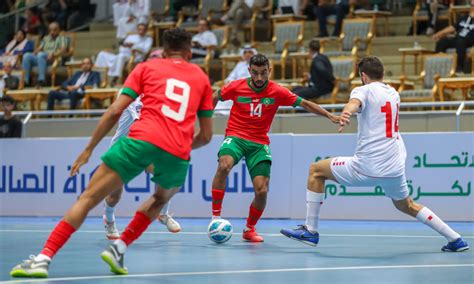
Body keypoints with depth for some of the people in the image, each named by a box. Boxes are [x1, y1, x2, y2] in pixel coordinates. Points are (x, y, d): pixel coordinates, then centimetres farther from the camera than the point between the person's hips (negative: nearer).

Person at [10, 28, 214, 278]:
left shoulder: (147, 67, 18)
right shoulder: (201, 77, 23)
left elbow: (116, 110, 6)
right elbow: (206, 136, 21)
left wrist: (89, 149, 11)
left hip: (141, 139, -2)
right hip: (177, 154, 2)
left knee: (88, 198, 3)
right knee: (161, 198, 33)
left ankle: (44, 258, -11)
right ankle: (119, 249, 15)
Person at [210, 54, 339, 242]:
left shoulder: (277, 92, -3)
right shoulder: (237, 87, -4)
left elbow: (304, 104, 2)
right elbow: (215, 99, 12)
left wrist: (330, 116, -4)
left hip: (259, 143, 1)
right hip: (235, 137, -1)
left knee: (262, 191, -11)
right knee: (224, 165, -34)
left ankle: (250, 229, 16)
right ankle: (215, 216, -25)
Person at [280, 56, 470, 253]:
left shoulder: (364, 90, -3)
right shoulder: (393, 93, 17)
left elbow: (354, 104, -28)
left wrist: (345, 115, -51)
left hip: (367, 167, -7)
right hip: (395, 168, 7)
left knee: (316, 171, 10)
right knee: (407, 206, 30)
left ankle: (311, 230, 7)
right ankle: (455, 239, 24)